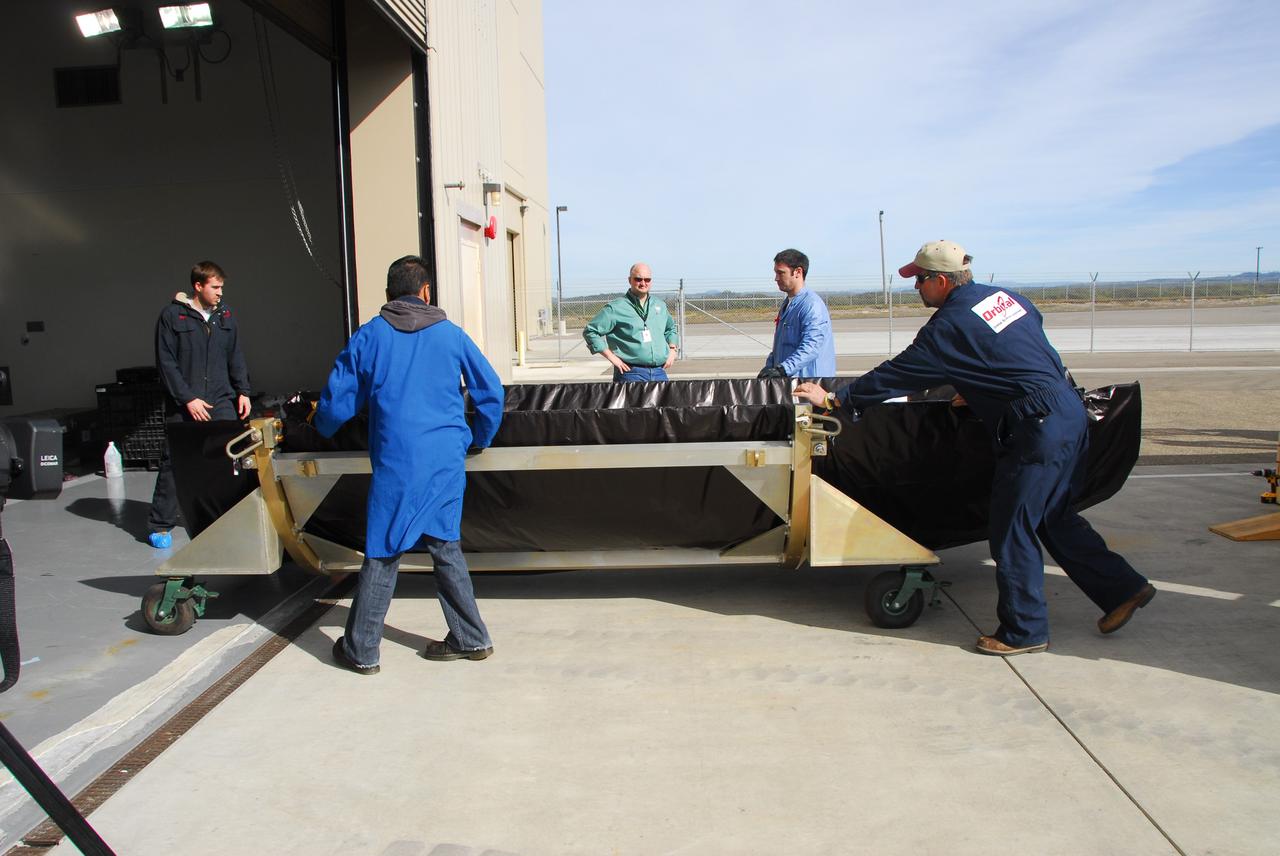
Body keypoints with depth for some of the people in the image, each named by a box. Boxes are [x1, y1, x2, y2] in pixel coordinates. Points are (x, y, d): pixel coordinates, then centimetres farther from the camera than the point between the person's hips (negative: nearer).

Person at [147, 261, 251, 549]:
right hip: (183, 406, -3)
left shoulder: (225, 315, 10)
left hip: (221, 402, 4)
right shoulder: (172, 316, -4)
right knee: (174, 463, 2)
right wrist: (187, 399, -12)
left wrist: (242, 391, 8)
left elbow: (235, 357, 17)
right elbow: (166, 363, -7)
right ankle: (160, 526, 12)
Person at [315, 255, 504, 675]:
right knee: (444, 544, 13)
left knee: (382, 553, 5)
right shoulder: (451, 334, 6)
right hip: (447, 461, 2)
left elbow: (336, 402, 5)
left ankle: (361, 650, 15)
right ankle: (470, 639, 19)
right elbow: (491, 392, 9)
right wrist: (479, 440, 23)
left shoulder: (368, 336, 2)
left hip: (397, 463, -2)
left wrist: (321, 428, 27)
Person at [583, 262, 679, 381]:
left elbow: (670, 327, 35)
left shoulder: (660, 305, 17)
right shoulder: (615, 308, -2)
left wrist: (672, 350, 17)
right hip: (631, 373, -6)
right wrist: (611, 357, -7)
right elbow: (589, 331, -2)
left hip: (659, 372, 6)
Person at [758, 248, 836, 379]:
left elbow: (810, 348, -24)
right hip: (785, 380, 8)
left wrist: (782, 370, -34)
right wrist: (769, 367, 8)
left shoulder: (812, 305, -13)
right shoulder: (787, 305, 18)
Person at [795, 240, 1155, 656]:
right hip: (1072, 411, 9)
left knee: (1010, 530, 1)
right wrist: (978, 390, 25)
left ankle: (1024, 631, 10)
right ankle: (1123, 588, 27)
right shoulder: (1003, 296, 12)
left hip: (1038, 428, -9)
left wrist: (835, 399, 0)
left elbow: (898, 374, -8)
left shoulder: (950, 325, -12)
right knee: (1054, 517, 21)